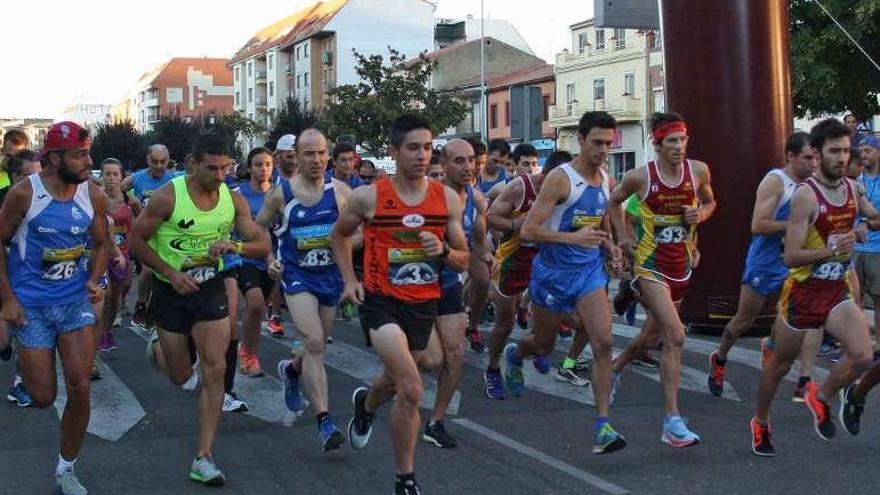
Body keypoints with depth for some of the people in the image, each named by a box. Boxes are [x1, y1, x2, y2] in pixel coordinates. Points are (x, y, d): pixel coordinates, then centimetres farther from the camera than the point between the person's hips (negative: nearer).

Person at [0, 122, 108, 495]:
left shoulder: (94, 196, -4)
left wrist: (94, 280, -7)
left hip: (76, 303, 3)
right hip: (31, 306, -3)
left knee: (80, 389, -5)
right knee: (43, 398, 1)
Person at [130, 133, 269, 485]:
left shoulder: (233, 200, -6)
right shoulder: (168, 197, -17)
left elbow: (263, 245, -4)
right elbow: (136, 240, -10)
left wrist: (235, 246, -25)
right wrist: (172, 274, -19)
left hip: (210, 288, 2)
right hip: (171, 289, -2)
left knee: (215, 370, -9)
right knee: (180, 377, 7)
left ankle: (203, 459, -4)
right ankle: (160, 348, 47)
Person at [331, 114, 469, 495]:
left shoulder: (448, 198, -2)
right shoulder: (369, 197, -9)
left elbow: (464, 261, 5)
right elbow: (339, 235, 11)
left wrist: (443, 251, -16)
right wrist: (349, 279, 1)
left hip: (424, 304, 4)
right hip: (381, 302, -4)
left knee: (396, 381, 24)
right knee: (411, 391, -19)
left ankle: (365, 405, 61)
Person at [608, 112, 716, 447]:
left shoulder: (698, 171, -2)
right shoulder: (640, 177, -10)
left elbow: (710, 201, 16)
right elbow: (614, 201, 10)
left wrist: (701, 214, -6)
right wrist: (623, 236, 2)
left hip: (682, 265, 5)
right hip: (650, 265, -5)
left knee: (652, 335, 19)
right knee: (675, 336, -18)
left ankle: (614, 369, 50)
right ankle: (672, 422, -14)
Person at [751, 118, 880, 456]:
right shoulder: (806, 196, -19)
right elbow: (791, 256, -22)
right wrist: (832, 250, -34)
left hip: (838, 291, 5)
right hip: (803, 291, -5)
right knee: (780, 363, 11)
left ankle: (820, 399, 14)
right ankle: (760, 422, 35)